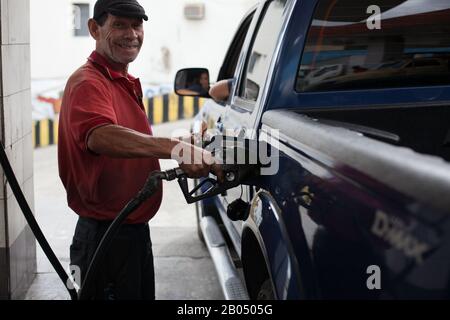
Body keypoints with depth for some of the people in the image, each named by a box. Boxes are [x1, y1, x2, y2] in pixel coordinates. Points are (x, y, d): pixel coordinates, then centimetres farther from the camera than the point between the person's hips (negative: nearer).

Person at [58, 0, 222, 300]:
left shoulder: (126, 83, 14)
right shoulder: (88, 83, -18)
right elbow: (100, 137, -40)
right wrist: (175, 147, -51)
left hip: (136, 230, 10)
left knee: (143, 293, 22)